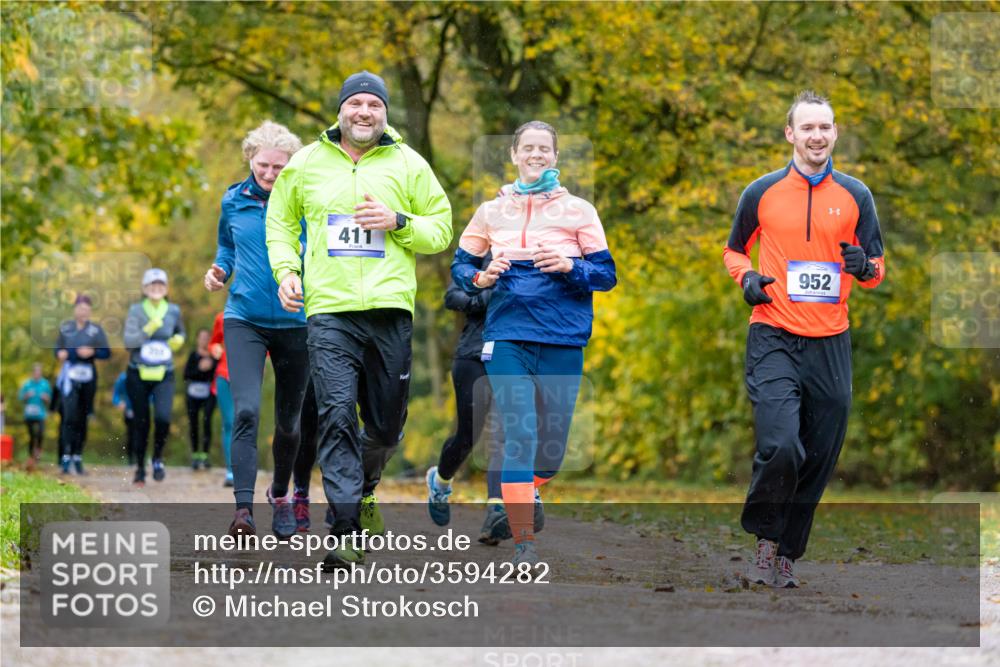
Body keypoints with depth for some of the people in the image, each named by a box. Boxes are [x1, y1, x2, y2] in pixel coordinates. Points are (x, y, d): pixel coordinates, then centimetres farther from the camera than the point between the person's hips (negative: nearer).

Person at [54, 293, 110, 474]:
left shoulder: (96, 330, 1)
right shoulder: (65, 328, 5)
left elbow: (106, 352, -1)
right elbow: (58, 349, 13)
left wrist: (92, 352, -18)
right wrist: (61, 353, -9)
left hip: (88, 377, 1)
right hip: (69, 376, -1)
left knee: (82, 417, 7)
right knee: (69, 416, -14)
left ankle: (78, 457, 16)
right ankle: (66, 456, -16)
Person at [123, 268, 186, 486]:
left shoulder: (173, 311, 5)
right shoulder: (136, 310, -2)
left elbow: (180, 332, 24)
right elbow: (128, 341, -12)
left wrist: (179, 340, 3)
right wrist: (149, 329, -23)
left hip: (164, 375, 1)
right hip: (138, 375, -1)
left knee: (163, 418, -22)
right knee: (142, 424, 5)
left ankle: (158, 458, 3)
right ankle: (140, 469, 22)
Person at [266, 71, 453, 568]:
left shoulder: (408, 165, 7)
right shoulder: (307, 162, 9)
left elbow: (442, 229, 10)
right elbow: (280, 222, 21)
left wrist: (398, 222, -8)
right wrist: (286, 269, 4)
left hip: (391, 308, 1)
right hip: (329, 309, -1)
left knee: (387, 423, 10)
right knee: (337, 415, -14)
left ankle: (362, 489, 41)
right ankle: (346, 531, -17)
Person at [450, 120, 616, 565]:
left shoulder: (578, 211, 6)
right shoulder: (491, 212, 10)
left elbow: (607, 274, 4)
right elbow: (460, 265, 15)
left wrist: (570, 267, -15)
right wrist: (480, 278, -7)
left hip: (562, 343, 1)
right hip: (507, 337, -1)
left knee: (551, 451, 5)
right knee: (520, 437, -13)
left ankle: (523, 494, 37)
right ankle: (524, 544, -10)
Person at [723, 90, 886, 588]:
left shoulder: (855, 196, 7)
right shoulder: (761, 193, 3)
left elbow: (877, 269, 13)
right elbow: (734, 249, 17)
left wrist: (865, 268, -10)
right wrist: (746, 277, -4)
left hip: (830, 342, 3)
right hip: (774, 339, -3)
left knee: (818, 459, 6)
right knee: (780, 446, -19)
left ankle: (786, 553, 23)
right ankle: (765, 536, 4)